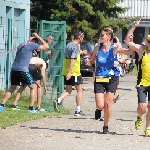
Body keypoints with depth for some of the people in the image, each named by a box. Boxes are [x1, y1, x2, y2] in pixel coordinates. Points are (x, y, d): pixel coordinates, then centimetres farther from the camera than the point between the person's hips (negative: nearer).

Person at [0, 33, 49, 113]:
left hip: (14, 69, 7)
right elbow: (46, 46, 5)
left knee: (12, 88, 19)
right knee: (33, 87, 5)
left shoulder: (21, 45, 19)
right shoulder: (32, 45, -1)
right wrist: (38, 37, 13)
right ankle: (31, 108, -1)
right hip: (23, 70, -7)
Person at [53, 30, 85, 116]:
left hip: (66, 72, 8)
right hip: (74, 72, -8)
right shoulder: (76, 46, -15)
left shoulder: (69, 45, 12)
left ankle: (58, 101, -11)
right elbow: (72, 59, -24)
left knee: (68, 91, 14)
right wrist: (70, 72, -28)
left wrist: (81, 53, 39)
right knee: (79, 90, 5)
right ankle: (78, 111, 4)